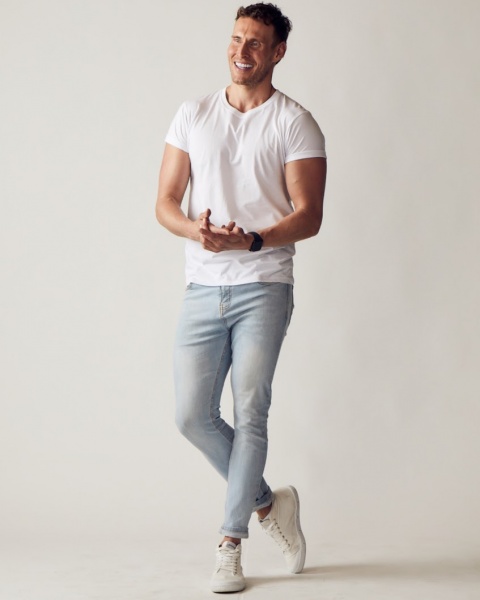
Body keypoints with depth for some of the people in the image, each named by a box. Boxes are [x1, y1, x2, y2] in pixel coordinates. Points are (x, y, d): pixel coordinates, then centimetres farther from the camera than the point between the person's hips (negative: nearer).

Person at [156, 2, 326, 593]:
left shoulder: (295, 124, 1)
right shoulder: (193, 116, 11)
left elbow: (308, 216, -5)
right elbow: (165, 202, 8)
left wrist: (251, 240, -22)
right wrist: (195, 229, -14)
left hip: (263, 287, -4)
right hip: (203, 288, 4)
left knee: (249, 413, -6)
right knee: (193, 416, 0)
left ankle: (230, 543, 5)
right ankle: (267, 502, 21)